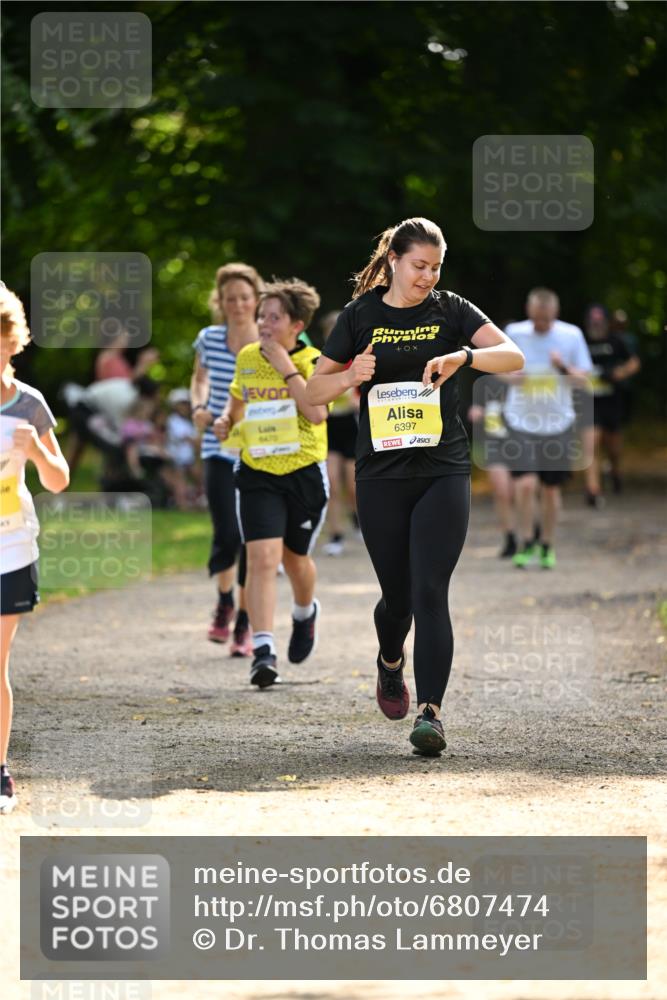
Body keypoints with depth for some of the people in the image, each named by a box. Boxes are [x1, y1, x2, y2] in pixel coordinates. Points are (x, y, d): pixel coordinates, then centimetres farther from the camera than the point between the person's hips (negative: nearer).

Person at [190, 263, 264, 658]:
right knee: (227, 534, -11)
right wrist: (199, 406, 2)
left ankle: (245, 622, 14)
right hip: (220, 451, 1)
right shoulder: (210, 339, 2)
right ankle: (225, 600, 20)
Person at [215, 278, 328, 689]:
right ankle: (264, 650, -21)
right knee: (262, 557, -16)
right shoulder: (247, 357, 4)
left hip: (305, 472, -2)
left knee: (295, 558, 16)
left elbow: (317, 413, -24)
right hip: (258, 471, 2)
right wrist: (227, 418, 4)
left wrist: (288, 368, -22)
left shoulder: (313, 361, -9)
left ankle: (306, 612, 50)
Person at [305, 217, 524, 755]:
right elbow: (314, 389, 8)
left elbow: (513, 356, -9)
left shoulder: (451, 310, 3)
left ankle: (431, 711, -16)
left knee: (430, 591, -13)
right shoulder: (360, 316, 5)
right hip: (381, 474, 1)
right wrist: (351, 376, -13)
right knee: (397, 594, 8)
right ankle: (390, 662, 42)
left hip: (444, 472, -1)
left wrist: (463, 356, -27)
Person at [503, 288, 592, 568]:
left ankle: (547, 546, 26)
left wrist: (564, 369, -20)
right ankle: (527, 543, 2)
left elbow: (583, 381, 0)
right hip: (521, 421, -1)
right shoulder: (514, 333, -4)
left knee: (551, 489, 8)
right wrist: (510, 376, -13)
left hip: (558, 423, 1)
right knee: (526, 483, -16)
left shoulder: (571, 335, -4)